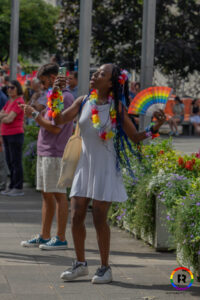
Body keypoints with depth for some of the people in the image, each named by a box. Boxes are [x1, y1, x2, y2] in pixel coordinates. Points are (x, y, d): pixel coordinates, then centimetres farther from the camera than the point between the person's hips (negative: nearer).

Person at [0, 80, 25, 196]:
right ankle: (12, 187, 17)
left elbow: (10, 119, -17)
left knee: (16, 162, -6)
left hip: (16, 134, -9)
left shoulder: (19, 101, -11)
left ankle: (19, 188, -3)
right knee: (9, 162, 11)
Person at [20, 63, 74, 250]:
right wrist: (34, 113, 8)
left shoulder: (65, 98, -14)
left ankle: (61, 238, -2)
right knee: (46, 194, 12)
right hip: (44, 152, 10)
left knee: (58, 194, -5)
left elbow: (55, 128, -19)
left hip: (55, 154, -10)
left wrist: (35, 114, -13)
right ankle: (44, 236, 18)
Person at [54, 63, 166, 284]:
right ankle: (80, 264, 19)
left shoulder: (116, 108, -5)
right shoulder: (83, 102, 4)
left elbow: (135, 137, -1)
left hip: (105, 168, -4)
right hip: (85, 165, 4)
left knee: (99, 219, -3)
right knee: (76, 217, 3)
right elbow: (59, 120, -2)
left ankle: (105, 268, 11)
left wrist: (156, 127, -17)